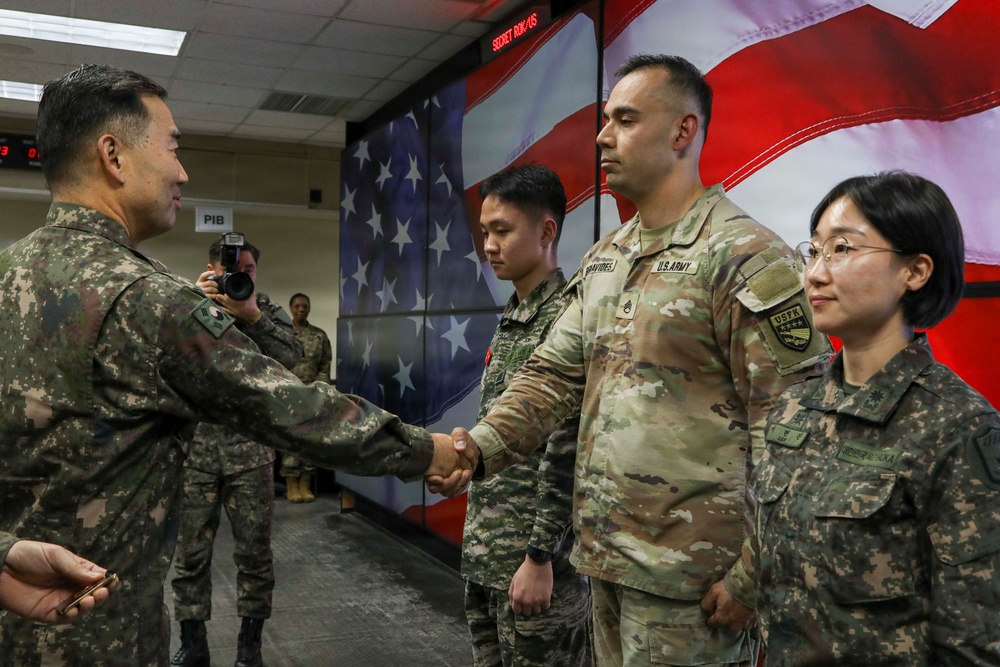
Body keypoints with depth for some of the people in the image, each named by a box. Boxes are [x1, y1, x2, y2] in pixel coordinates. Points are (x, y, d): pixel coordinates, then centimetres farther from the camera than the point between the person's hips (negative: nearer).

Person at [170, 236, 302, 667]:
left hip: (251, 450, 0)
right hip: (196, 447, 0)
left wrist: (252, 316, -21)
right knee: (191, 550, 6)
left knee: (254, 550, 6)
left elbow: (292, 358, -11)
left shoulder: (270, 313, 6)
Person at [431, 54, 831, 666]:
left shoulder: (747, 258, -13)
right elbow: (554, 375, 10)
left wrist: (751, 576, -16)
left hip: (689, 578, -7)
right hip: (606, 556, 7)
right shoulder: (604, 259, 11)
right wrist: (481, 446, -6)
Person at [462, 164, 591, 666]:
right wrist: (478, 539, 17)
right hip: (483, 552, 9)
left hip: (535, 556, -8)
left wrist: (540, 558, -19)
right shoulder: (509, 320, 12)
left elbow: (567, 452, -21)